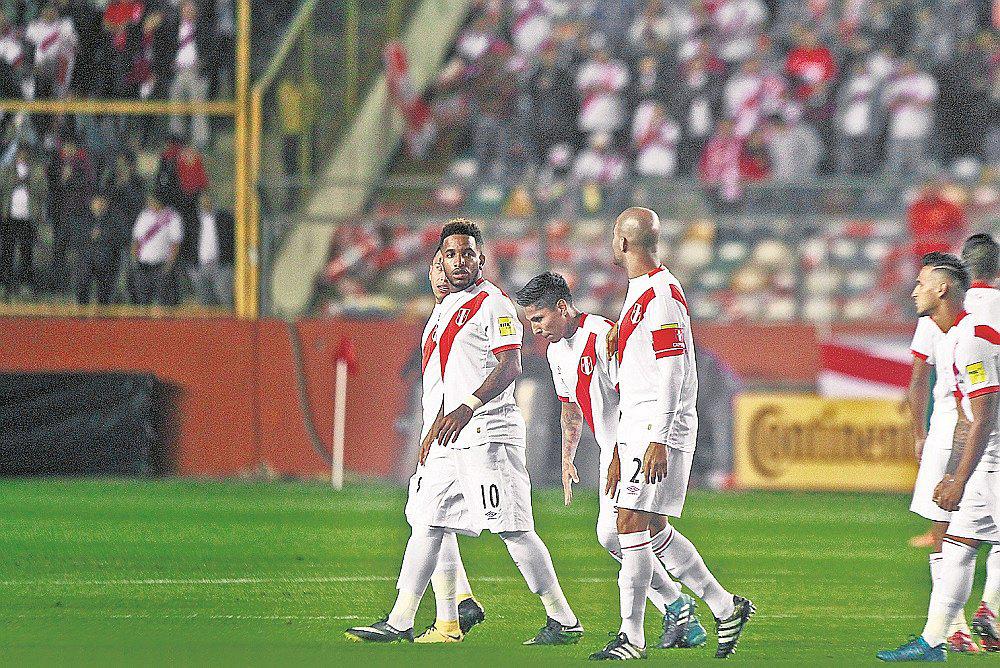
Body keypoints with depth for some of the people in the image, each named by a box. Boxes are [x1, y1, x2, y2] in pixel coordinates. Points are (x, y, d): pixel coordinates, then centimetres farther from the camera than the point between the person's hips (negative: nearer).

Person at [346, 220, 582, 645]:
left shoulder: (493, 303, -9)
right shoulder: (450, 306, 19)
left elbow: (510, 367, -20)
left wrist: (467, 407, -30)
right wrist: (437, 426, 29)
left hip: (490, 432, -9)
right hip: (458, 439, 9)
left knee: (511, 527, -10)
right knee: (428, 522, 8)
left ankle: (564, 622, -6)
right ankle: (399, 623, 11)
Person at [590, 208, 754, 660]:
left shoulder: (661, 295, -13)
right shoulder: (640, 293, 19)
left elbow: (671, 373, -19)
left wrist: (657, 441, -24)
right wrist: (621, 450, 24)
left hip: (661, 427, -10)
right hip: (637, 429, 10)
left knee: (632, 525, -10)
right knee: (653, 530, 11)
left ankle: (632, 637, -8)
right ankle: (727, 608, 19)